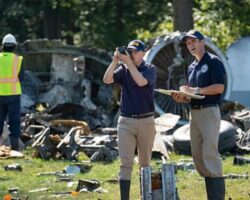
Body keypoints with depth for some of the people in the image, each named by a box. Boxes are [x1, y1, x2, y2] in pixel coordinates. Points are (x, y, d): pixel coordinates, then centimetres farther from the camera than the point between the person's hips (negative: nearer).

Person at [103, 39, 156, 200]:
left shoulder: (150, 69, -1)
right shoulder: (123, 69, 6)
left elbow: (141, 81, -21)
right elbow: (107, 80, -11)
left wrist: (129, 62, -24)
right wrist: (115, 61, -22)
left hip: (146, 121, -1)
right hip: (126, 121, 1)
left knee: (145, 163, 8)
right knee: (126, 164, -6)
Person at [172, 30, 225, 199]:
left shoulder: (213, 61, -5)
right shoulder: (192, 67, 20)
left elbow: (219, 87, -15)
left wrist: (195, 90, -15)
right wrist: (182, 97, 4)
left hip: (209, 112, -9)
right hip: (194, 113, 9)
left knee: (210, 154, -14)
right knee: (197, 155, 6)